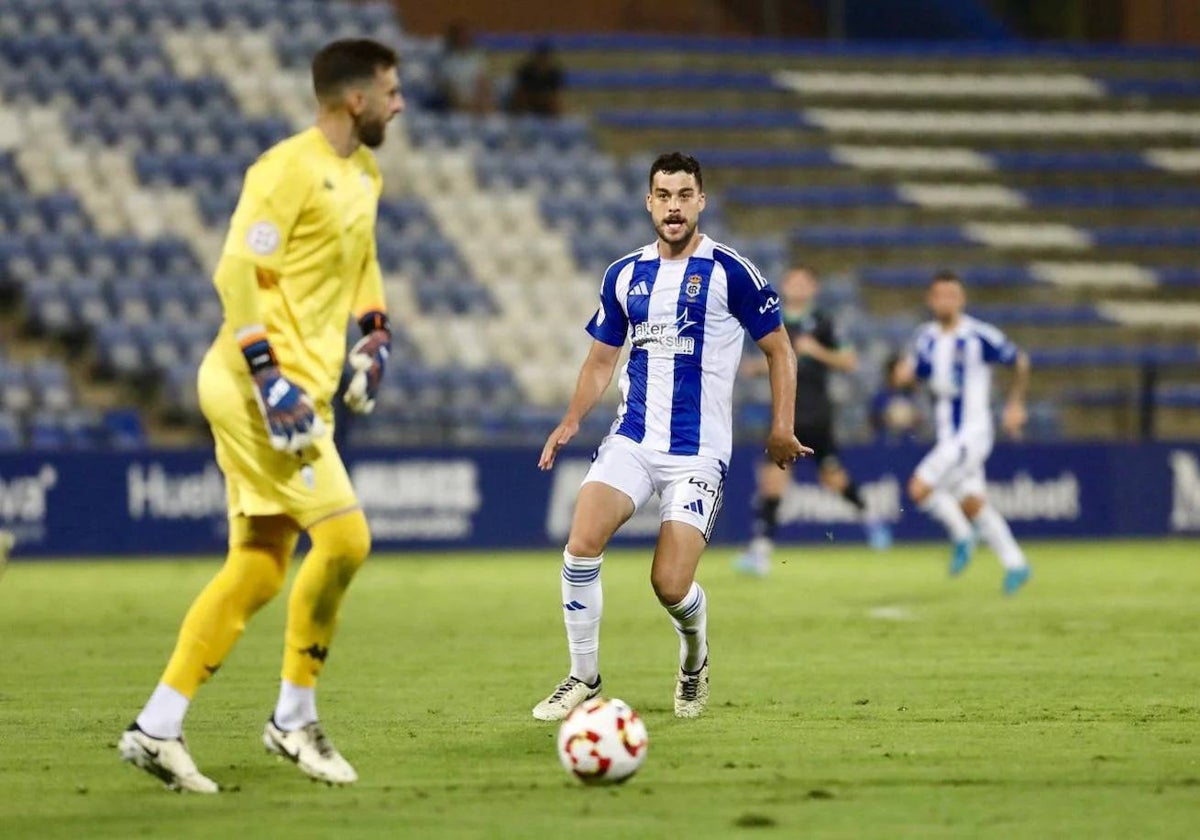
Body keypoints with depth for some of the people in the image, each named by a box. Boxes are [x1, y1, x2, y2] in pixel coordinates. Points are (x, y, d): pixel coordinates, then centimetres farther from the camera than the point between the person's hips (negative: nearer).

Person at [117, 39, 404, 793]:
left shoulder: (365, 174, 13)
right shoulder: (290, 169, -15)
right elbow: (238, 272, -20)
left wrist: (375, 329, 16)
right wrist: (269, 378, -24)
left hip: (302, 388, 10)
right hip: (260, 389, -10)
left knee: (259, 569, 8)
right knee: (344, 538, -13)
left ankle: (158, 729, 11)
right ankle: (295, 720, 0)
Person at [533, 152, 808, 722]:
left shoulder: (730, 273, -5)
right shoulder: (625, 275, 8)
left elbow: (778, 348, 2)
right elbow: (602, 359, 17)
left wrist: (781, 429, -6)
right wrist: (572, 420, 1)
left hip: (698, 453, -4)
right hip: (632, 440, 4)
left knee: (671, 586, -12)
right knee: (582, 541, -21)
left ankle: (694, 662, 24)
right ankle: (583, 679, -6)